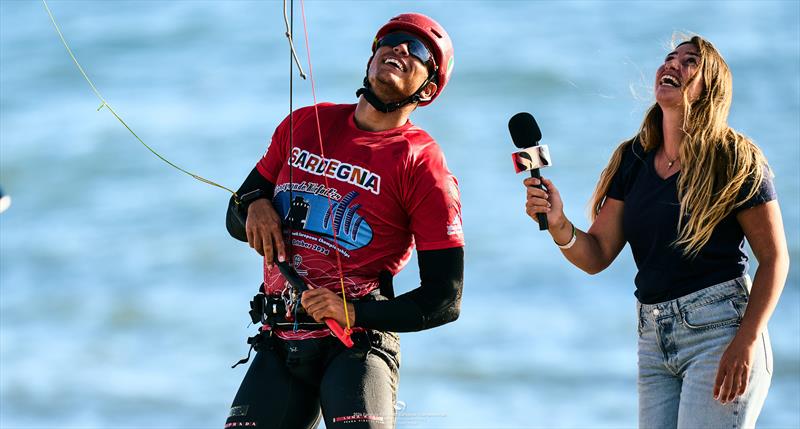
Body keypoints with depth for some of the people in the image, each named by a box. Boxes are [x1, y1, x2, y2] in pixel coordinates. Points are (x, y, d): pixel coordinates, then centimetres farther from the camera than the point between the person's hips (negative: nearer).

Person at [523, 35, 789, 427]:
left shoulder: (735, 160, -6)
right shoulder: (632, 160, 10)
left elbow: (774, 258, -7)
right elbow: (596, 256, 7)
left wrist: (746, 341, -16)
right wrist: (558, 225, -14)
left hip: (720, 326, -6)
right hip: (654, 336, 6)